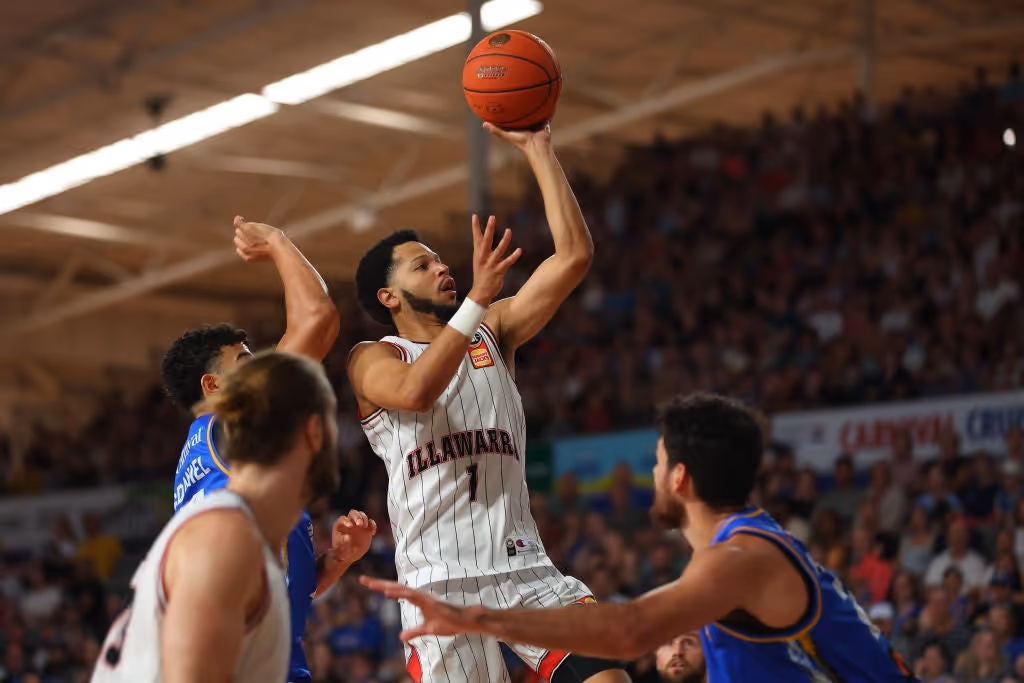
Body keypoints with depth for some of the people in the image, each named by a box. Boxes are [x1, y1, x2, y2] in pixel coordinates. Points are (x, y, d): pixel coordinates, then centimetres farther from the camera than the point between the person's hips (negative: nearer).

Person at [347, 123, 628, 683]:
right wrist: (478, 298, -25)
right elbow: (416, 392, -20)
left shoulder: (493, 331, 16)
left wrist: (538, 148, 2)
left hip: (522, 566, 3)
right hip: (441, 579, -3)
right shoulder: (373, 360, 5)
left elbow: (574, 257, 6)